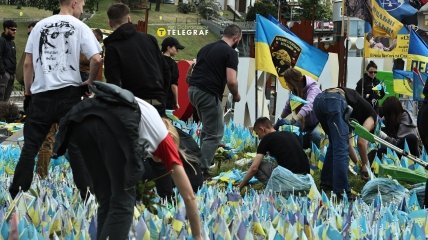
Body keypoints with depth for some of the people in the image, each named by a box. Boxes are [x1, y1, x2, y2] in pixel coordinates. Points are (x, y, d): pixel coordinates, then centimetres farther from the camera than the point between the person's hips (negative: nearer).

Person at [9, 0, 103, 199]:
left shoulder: (40, 26, 10)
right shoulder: (79, 27, 0)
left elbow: (27, 63, 8)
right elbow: (96, 59, -10)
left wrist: (27, 91, 17)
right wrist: (90, 82, 6)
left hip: (41, 94, 2)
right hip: (68, 93, -2)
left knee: (30, 146, 6)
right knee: (76, 145, 2)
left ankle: (16, 193, 6)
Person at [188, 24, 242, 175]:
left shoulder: (206, 48, 19)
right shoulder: (230, 53, -4)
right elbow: (231, 81, -14)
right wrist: (236, 95, 5)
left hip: (193, 89, 8)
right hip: (209, 94, -8)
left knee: (208, 127, 26)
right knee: (214, 133, 0)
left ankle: (205, 160, 27)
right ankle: (203, 169, -4)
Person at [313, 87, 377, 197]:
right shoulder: (372, 116, 21)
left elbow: (348, 143, 37)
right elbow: (361, 142, 9)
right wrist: (365, 165, 20)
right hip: (334, 102, -8)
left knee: (334, 145, 25)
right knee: (341, 148, -2)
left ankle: (326, 182, 27)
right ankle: (341, 190, -4)